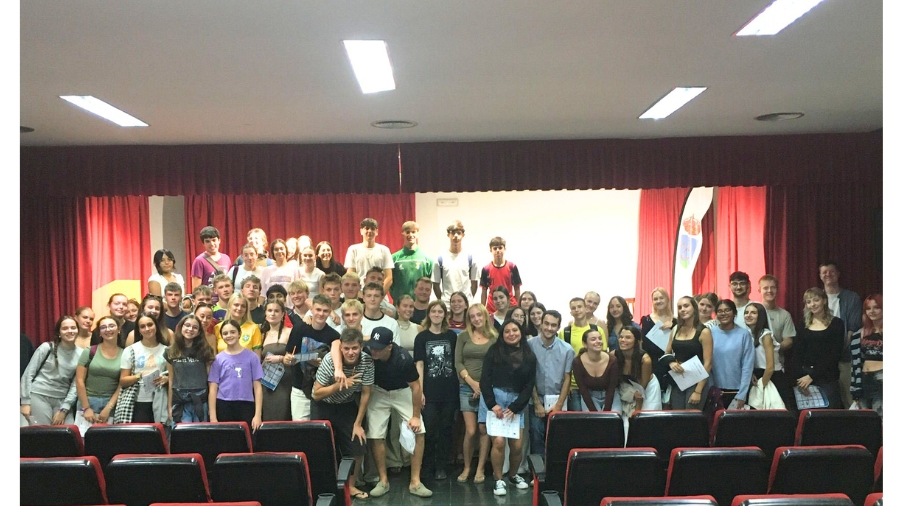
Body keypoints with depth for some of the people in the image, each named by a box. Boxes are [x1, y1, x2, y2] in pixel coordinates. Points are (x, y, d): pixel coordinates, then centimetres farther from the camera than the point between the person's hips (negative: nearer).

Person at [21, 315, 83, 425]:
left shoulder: (81, 354, 3)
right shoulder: (47, 348, -3)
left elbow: (76, 384, 2)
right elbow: (28, 374, -1)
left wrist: (64, 409, -4)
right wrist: (25, 401, -6)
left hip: (62, 400, 3)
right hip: (39, 396, -2)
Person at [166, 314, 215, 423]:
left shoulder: (205, 351, 1)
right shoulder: (171, 353, 7)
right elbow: (171, 380, 11)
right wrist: (170, 406, 10)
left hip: (201, 402, -1)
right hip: (180, 402, 1)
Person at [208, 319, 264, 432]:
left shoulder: (252, 357, 2)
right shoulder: (218, 359, 4)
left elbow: (257, 387, 1)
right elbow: (213, 389, 3)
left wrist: (258, 415, -5)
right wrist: (213, 417, -3)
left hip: (246, 407, -1)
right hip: (223, 407, 1)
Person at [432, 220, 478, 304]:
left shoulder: (470, 258, 4)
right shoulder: (440, 259, 2)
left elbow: (474, 283, 8)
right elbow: (435, 284, 5)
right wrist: (442, 301, 1)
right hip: (446, 304, 0)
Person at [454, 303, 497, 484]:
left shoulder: (495, 338, 4)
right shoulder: (463, 336, 6)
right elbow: (458, 362, 2)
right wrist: (472, 382, -9)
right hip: (467, 388, 0)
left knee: (484, 429, 1)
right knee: (471, 431, -4)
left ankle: (480, 468, 12)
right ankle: (466, 467, 12)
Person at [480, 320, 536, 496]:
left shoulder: (529, 357, 6)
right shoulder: (494, 351, 0)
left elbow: (529, 386, 3)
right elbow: (485, 379, -4)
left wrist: (514, 408, -6)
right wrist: (492, 404, -13)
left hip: (516, 402, 2)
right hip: (494, 398, -2)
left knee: (517, 445, 1)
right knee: (499, 441, -14)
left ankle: (513, 476, 29)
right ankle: (498, 480, 5)